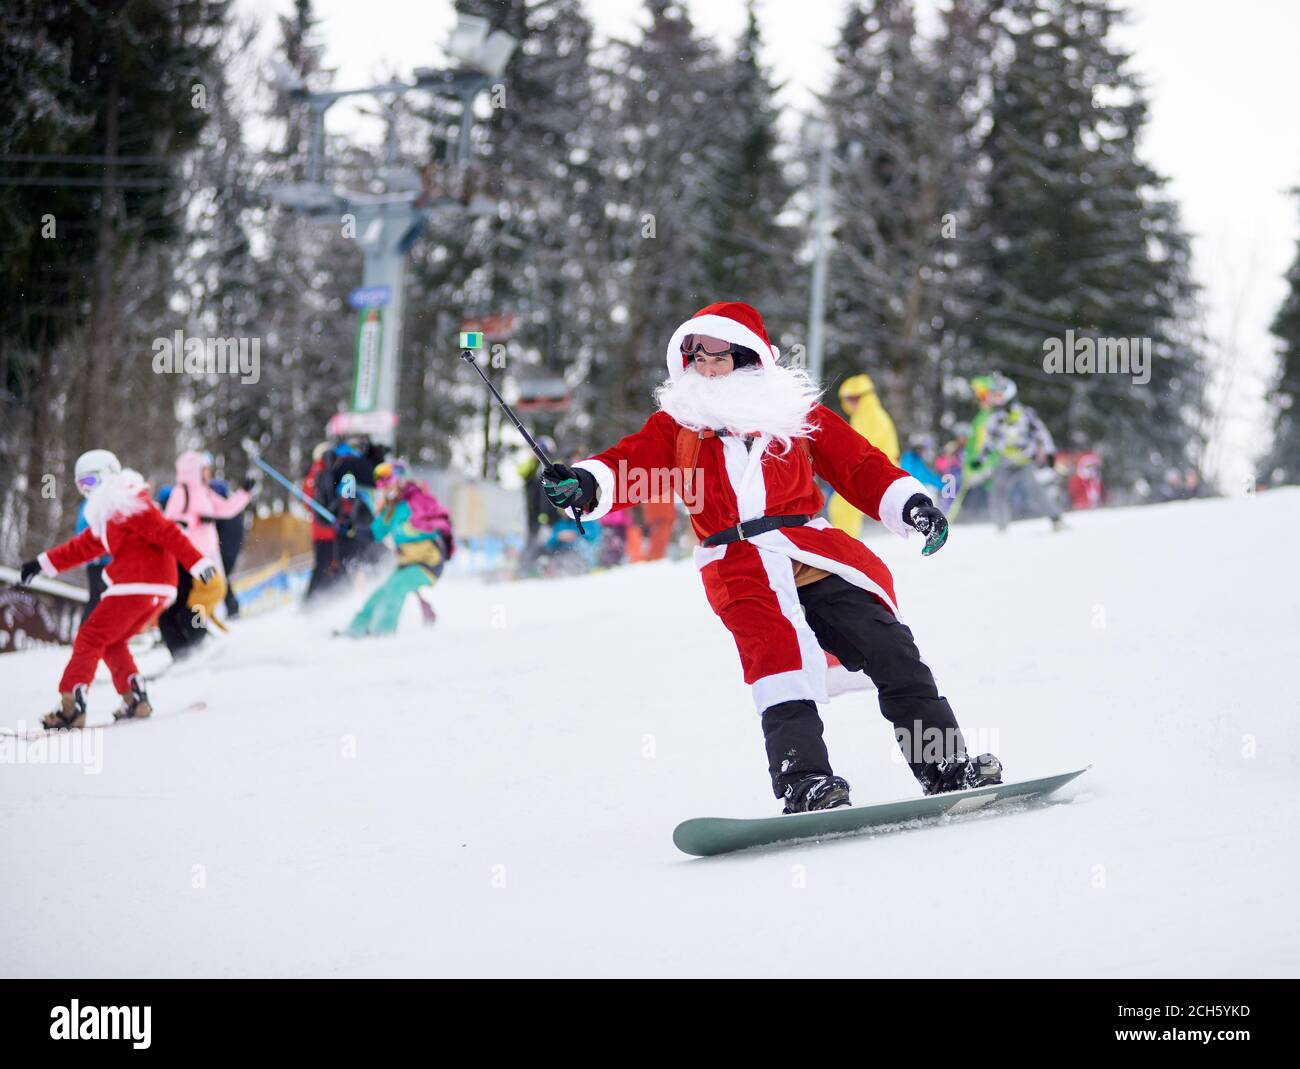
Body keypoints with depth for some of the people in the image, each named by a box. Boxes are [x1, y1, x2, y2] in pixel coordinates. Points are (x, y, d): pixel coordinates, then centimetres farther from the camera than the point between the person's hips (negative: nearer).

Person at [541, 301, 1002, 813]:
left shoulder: (795, 412, 16)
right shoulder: (676, 424, 16)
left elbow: (859, 467, 15)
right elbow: (630, 466, 2)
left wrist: (909, 503, 1)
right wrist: (586, 484, -19)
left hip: (817, 555, 1)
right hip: (739, 566, -1)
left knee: (890, 651, -6)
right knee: (776, 653, -26)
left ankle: (947, 768, 2)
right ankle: (803, 781, -31)